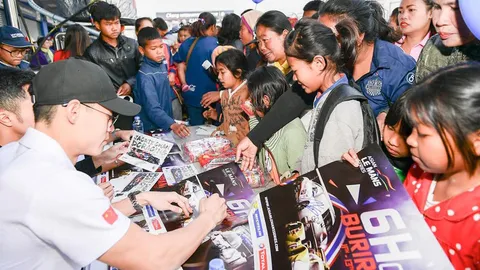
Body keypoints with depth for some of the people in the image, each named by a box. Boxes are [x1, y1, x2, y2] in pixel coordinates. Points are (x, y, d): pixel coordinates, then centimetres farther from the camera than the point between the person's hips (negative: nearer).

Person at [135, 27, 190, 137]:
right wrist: (172, 125, -44)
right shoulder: (145, 76, -23)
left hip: (166, 126, 7)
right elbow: (153, 109, -32)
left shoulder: (162, 64, 2)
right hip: (152, 130, -7)